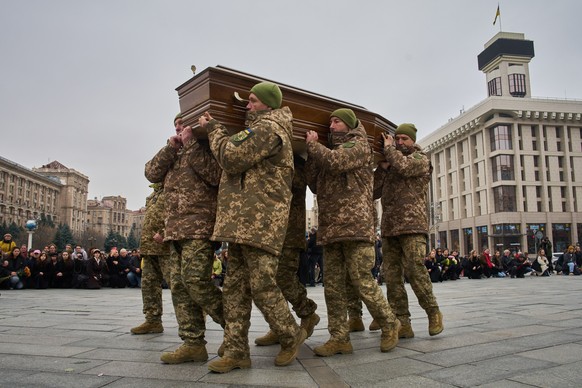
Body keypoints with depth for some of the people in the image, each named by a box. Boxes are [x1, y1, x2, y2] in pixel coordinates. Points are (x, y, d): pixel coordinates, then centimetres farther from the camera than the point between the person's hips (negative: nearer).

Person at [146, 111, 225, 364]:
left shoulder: (206, 147, 4)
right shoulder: (174, 154, 25)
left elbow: (215, 175, -14)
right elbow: (152, 173, 11)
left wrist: (190, 143, -11)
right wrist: (172, 145, 3)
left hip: (200, 227, -7)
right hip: (175, 229, 8)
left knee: (195, 280, -17)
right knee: (179, 286, 3)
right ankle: (193, 344, 7)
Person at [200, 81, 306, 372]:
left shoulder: (267, 128, -8)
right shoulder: (260, 128, 26)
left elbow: (231, 158, -13)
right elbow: (236, 156, 25)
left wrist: (214, 129, 1)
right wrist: (216, 130, 20)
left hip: (259, 222, -10)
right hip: (241, 221, 10)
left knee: (262, 286, -6)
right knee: (235, 286, 7)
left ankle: (291, 336, 15)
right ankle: (236, 351, 11)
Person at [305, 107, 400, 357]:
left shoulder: (359, 145, 4)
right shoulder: (330, 150, 26)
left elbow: (335, 161, -16)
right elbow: (314, 184, 17)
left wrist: (313, 144, 1)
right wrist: (311, 152, 10)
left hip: (355, 224, -7)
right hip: (330, 228, 7)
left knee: (361, 281, -6)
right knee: (333, 285, 3)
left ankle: (389, 326, 13)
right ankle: (339, 338, 8)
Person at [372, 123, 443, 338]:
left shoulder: (420, 159, 9)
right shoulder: (389, 166, 24)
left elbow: (404, 166, -14)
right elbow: (374, 193, 14)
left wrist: (389, 149, 2)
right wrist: (382, 167, 5)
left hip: (412, 226, -5)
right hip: (389, 228, 5)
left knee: (415, 271, -13)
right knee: (392, 276, -2)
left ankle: (433, 313, 8)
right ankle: (403, 324, 1)